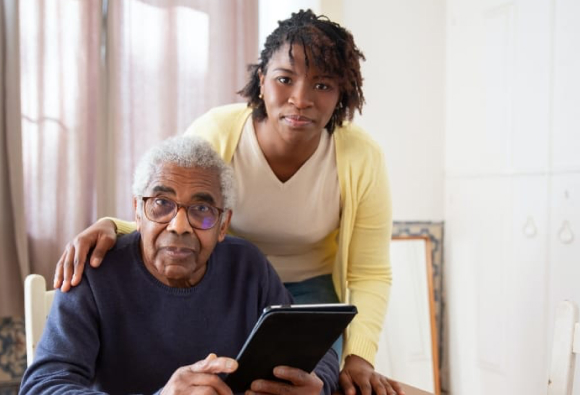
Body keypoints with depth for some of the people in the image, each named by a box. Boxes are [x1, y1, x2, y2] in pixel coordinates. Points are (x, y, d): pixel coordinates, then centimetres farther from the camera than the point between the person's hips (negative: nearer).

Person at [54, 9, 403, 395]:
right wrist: (111, 227, -33)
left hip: (311, 292, 1)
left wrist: (359, 358, -25)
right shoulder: (213, 133, -22)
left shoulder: (362, 158, -20)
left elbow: (370, 275, -12)